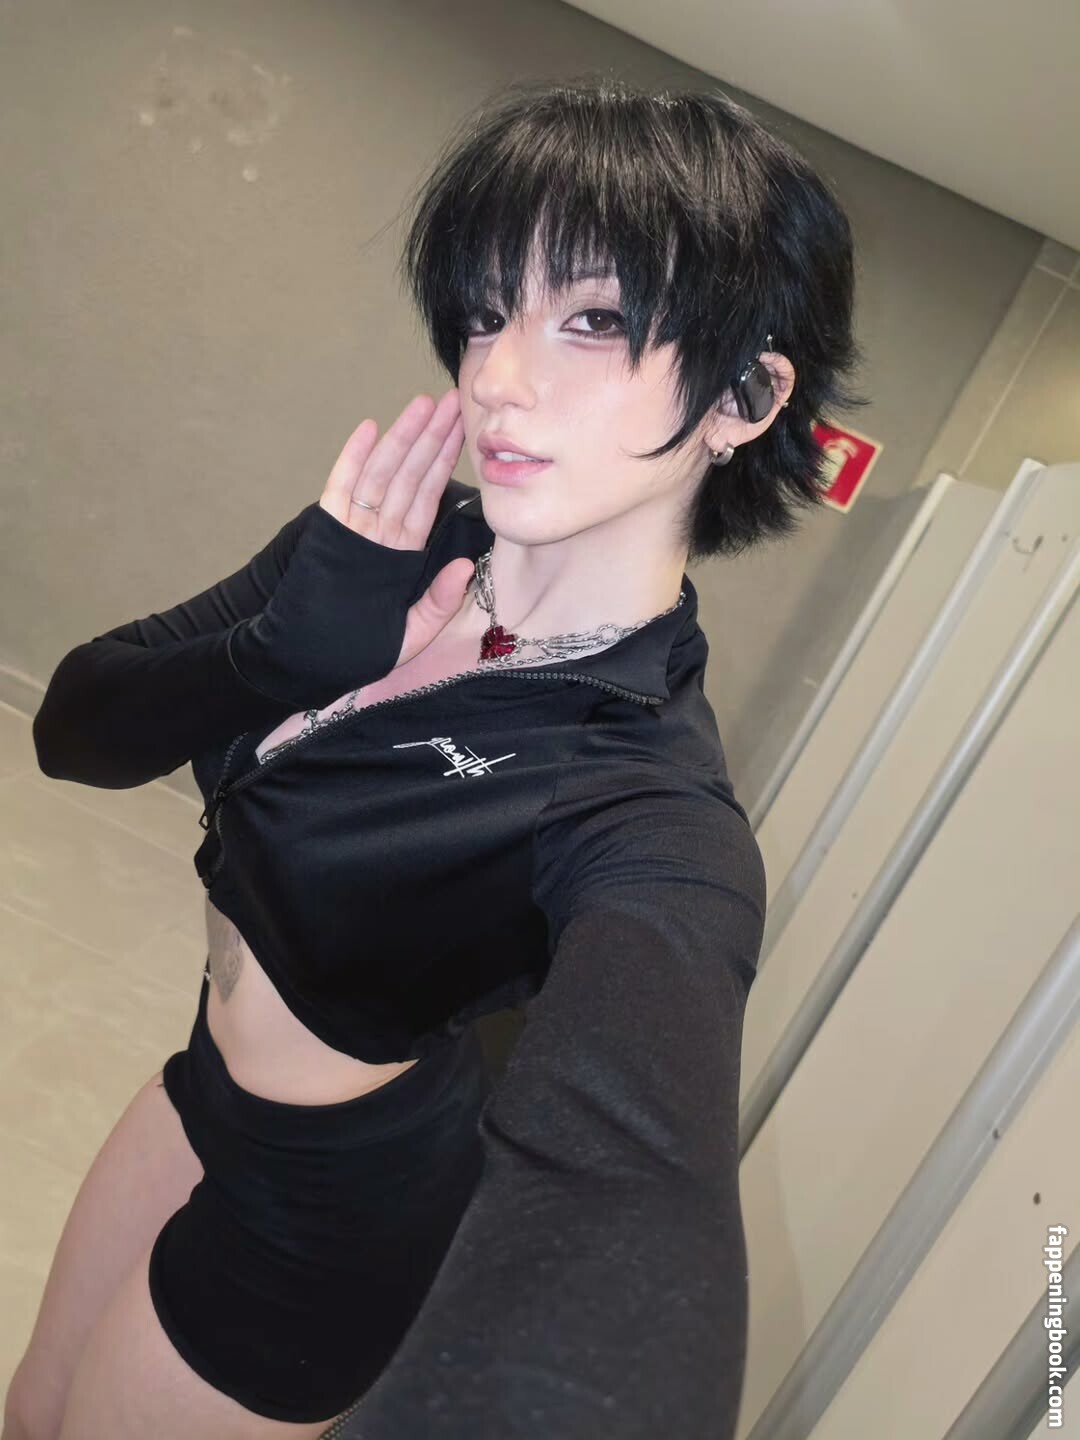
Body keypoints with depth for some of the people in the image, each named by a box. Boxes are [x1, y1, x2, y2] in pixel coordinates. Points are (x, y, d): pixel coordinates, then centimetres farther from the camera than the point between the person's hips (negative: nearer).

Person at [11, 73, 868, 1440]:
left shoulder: (653, 824, -33)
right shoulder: (393, 543, -15)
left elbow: (619, 1246, -50)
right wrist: (297, 648, -31)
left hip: (327, 1222, -5)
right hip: (209, 1085, 6)